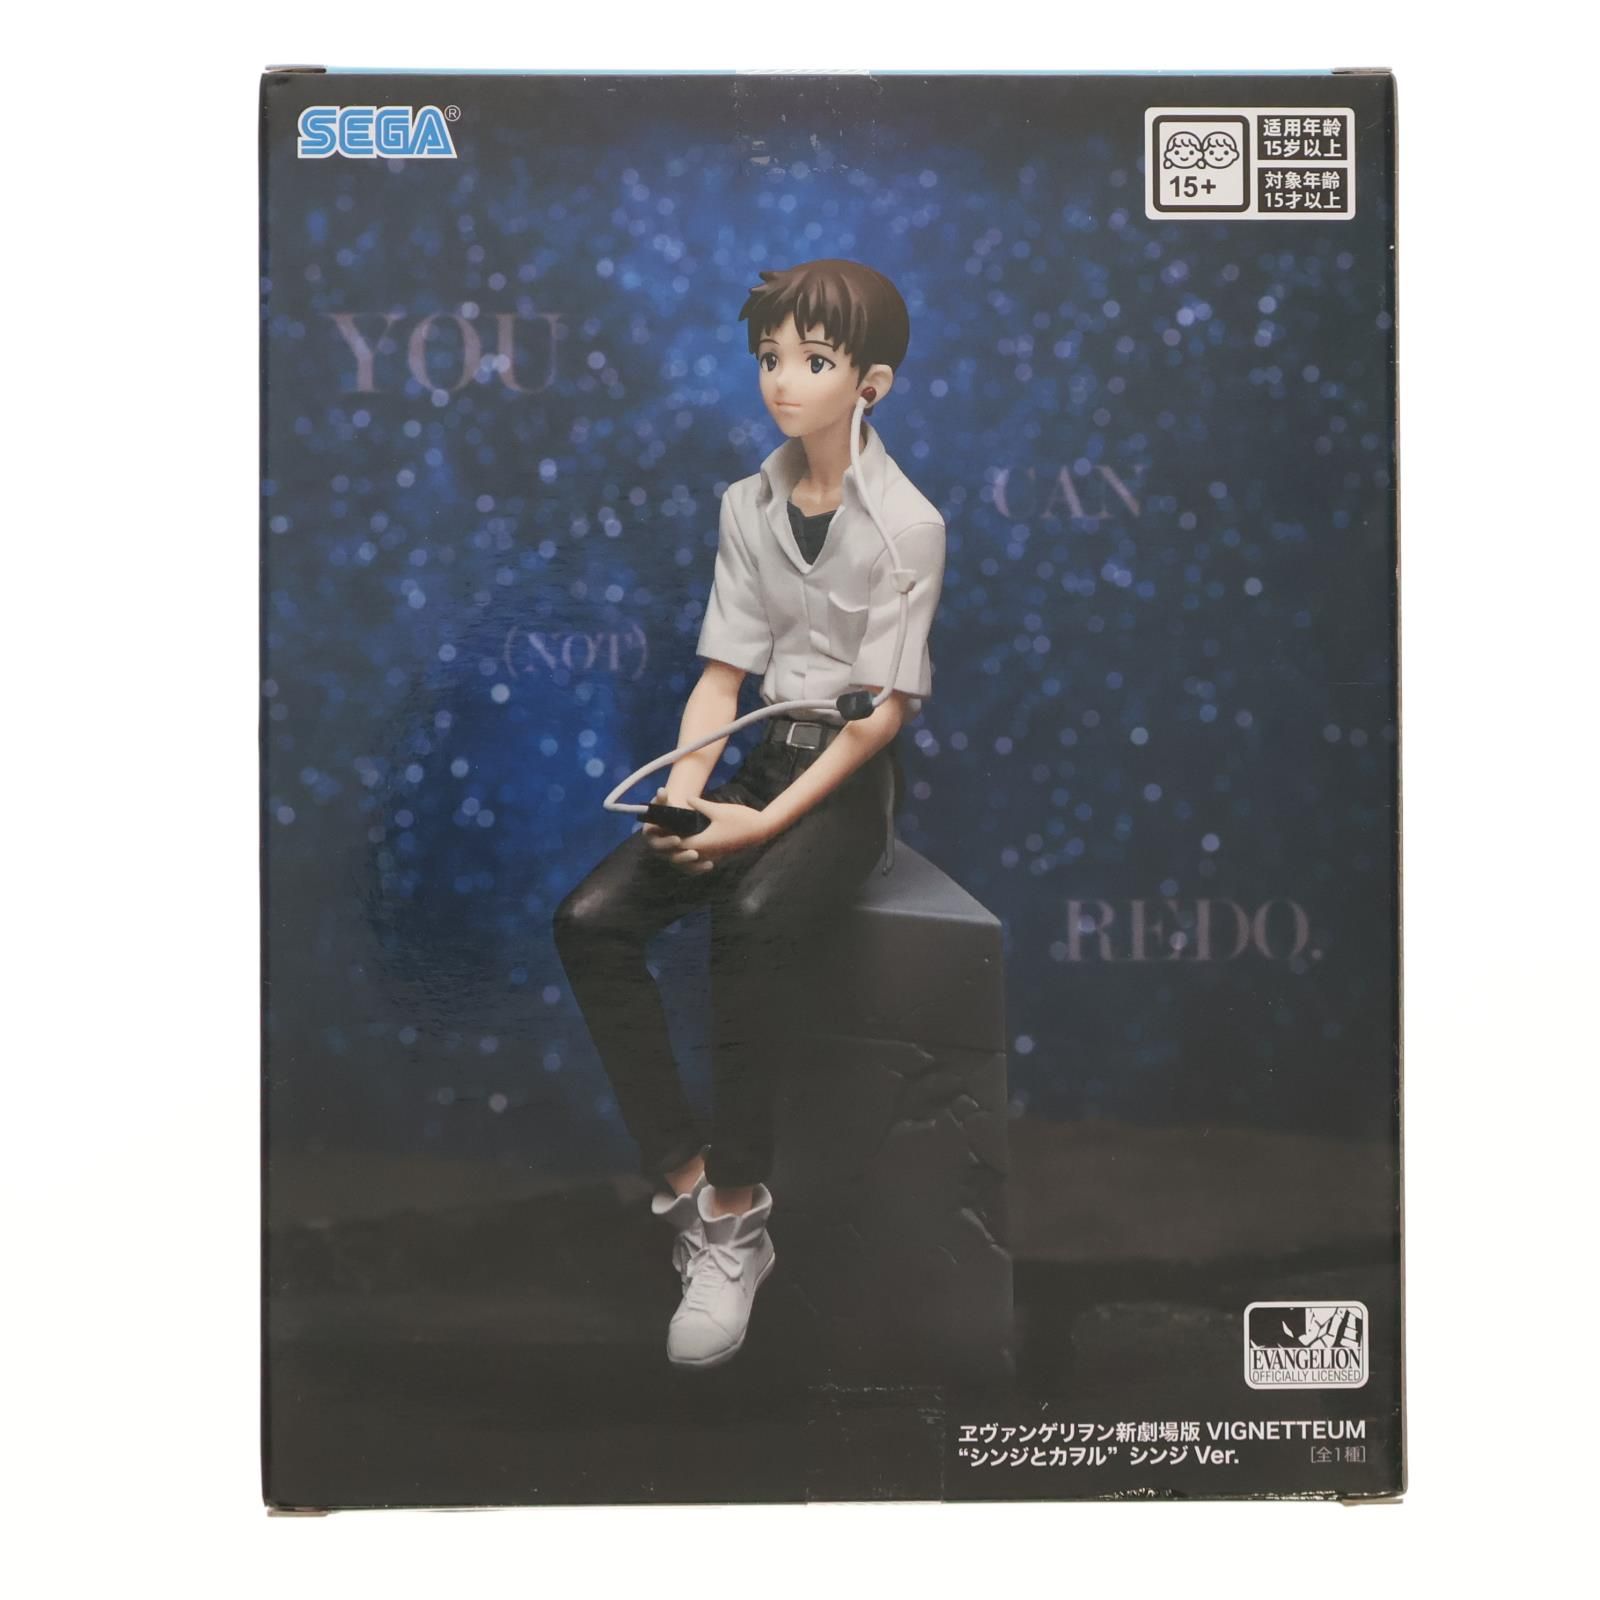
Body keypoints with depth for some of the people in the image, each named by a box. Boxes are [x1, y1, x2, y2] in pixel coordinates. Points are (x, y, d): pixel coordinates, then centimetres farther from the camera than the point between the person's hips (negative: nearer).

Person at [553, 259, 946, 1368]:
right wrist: (683, 796, -10)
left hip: (852, 779, -6)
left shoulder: (905, 522, -8)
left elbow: (883, 709, -11)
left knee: (748, 923, -35)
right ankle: (684, 1182, -12)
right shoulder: (746, 506, 9)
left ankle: (737, 1220, -21)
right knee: (591, 922, -16)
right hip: (765, 758, 6)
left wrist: (765, 821, -18)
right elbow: (722, 676, 7)